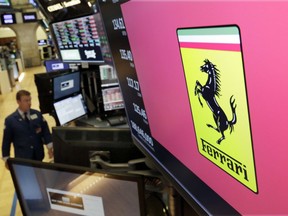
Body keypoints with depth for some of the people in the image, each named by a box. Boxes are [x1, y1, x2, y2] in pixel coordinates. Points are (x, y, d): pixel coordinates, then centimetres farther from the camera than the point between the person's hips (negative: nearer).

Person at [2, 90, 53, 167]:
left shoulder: (38, 114, -1)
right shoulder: (10, 120, -6)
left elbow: (45, 131, 2)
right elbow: (6, 141, 0)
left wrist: (50, 147, -11)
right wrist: (6, 159, 1)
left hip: (38, 155, 2)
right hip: (22, 158, -2)